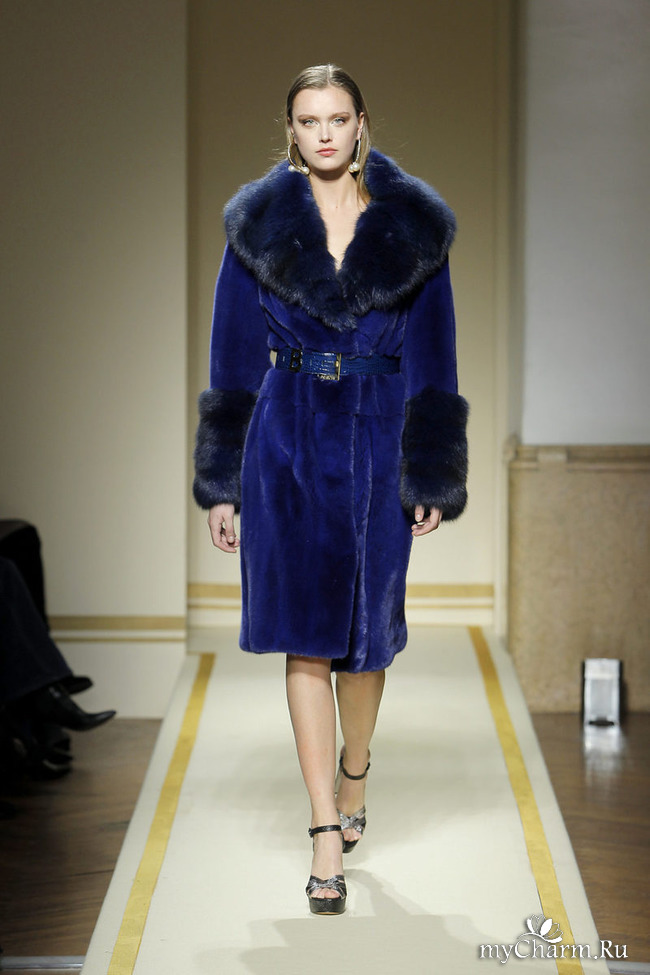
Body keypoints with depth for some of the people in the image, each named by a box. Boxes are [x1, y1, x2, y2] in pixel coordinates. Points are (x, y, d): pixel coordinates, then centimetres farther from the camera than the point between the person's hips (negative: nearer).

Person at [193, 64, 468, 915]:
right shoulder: (260, 224, 3)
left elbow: (433, 360, 3)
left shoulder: (414, 224, 2)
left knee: (366, 630, 10)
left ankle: (352, 785, 36)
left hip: (377, 442, 0)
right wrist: (222, 482, 2)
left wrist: (434, 478, -1)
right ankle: (327, 836, -2)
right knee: (305, 636, -5)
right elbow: (234, 358, 5)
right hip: (286, 442, 0)